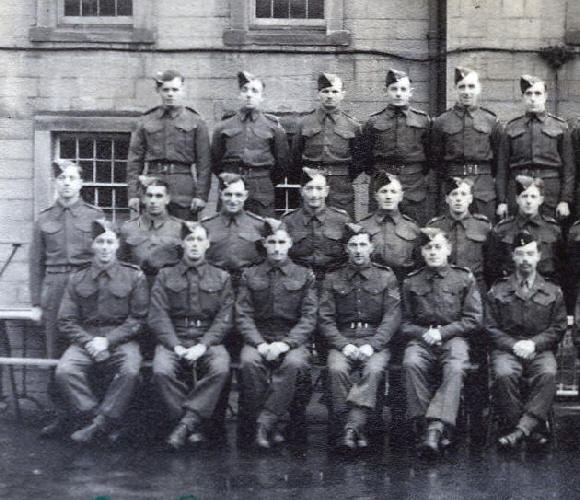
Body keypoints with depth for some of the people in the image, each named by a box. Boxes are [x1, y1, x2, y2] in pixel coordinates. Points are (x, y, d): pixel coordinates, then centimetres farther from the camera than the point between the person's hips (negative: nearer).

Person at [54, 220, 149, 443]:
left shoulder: (134, 276, 4)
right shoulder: (77, 280, 9)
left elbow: (138, 319, 1)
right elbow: (66, 321, 6)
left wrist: (108, 341, -11)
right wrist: (88, 342, -12)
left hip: (121, 339, -2)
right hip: (85, 339, 2)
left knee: (130, 372, -33)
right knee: (64, 372, -26)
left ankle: (100, 423, -17)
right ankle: (104, 422, -16)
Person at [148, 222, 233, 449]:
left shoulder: (221, 278, 14)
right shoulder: (165, 276, 13)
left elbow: (224, 319, 4)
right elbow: (158, 317, 2)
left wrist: (203, 346, -13)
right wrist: (176, 346, -14)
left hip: (208, 340, 0)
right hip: (173, 339, 0)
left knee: (221, 369, -33)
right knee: (162, 371, -32)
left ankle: (186, 422, -26)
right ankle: (197, 425, -19)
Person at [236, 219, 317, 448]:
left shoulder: (304, 276, 9)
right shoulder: (250, 275, 12)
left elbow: (309, 318, 1)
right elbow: (243, 316, 4)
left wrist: (286, 343, -16)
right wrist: (259, 343, -14)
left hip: (293, 339, -1)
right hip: (258, 338, 1)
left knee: (295, 363, -35)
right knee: (249, 362, -33)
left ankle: (266, 422, -28)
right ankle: (271, 427, -23)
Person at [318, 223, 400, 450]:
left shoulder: (386, 277, 11)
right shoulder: (333, 279, 13)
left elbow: (392, 318, 2)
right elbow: (325, 319, 5)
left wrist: (370, 345, -13)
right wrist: (344, 345, -12)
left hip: (376, 341, -1)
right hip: (343, 340, 1)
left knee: (374, 370, -33)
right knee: (337, 369, -31)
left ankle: (352, 428, -38)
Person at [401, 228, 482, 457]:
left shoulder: (464, 278, 10)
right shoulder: (411, 282, 14)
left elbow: (474, 319, 5)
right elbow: (405, 323, 14)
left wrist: (442, 332, -7)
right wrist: (424, 333, -8)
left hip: (453, 338, -1)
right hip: (421, 338, 1)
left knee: (455, 368, -34)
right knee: (411, 364, -33)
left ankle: (436, 427, -44)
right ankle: (423, 425, -30)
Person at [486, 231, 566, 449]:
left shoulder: (553, 292, 14)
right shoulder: (498, 290, 13)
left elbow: (558, 327, 8)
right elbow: (491, 327, 7)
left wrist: (533, 343, -9)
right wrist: (514, 345, -10)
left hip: (540, 348, 0)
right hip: (507, 348, 0)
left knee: (548, 374, -34)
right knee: (504, 374, -34)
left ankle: (521, 429, -37)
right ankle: (533, 429, -28)